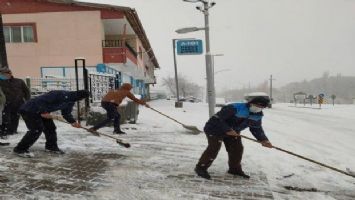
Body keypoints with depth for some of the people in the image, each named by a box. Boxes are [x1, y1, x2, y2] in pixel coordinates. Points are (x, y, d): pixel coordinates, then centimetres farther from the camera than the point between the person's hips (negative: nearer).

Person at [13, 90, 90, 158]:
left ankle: (51, 146, 25)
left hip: (40, 112, 10)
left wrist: (73, 122, -5)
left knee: (50, 127, 9)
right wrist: (43, 112, -27)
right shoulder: (61, 95, -31)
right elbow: (41, 100, -31)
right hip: (29, 110, -10)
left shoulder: (70, 101, 1)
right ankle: (20, 149, -3)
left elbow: (66, 113, 9)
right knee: (36, 129, -15)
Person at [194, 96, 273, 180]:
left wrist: (263, 140, -12)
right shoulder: (235, 108, -31)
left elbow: (256, 128, 5)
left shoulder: (258, 115, -4)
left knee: (237, 149, 6)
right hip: (215, 129, -8)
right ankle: (201, 168, -2)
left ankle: (235, 169, 28)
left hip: (233, 132, 8)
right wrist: (227, 130, -34)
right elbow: (217, 119, -30)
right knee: (214, 149, -15)